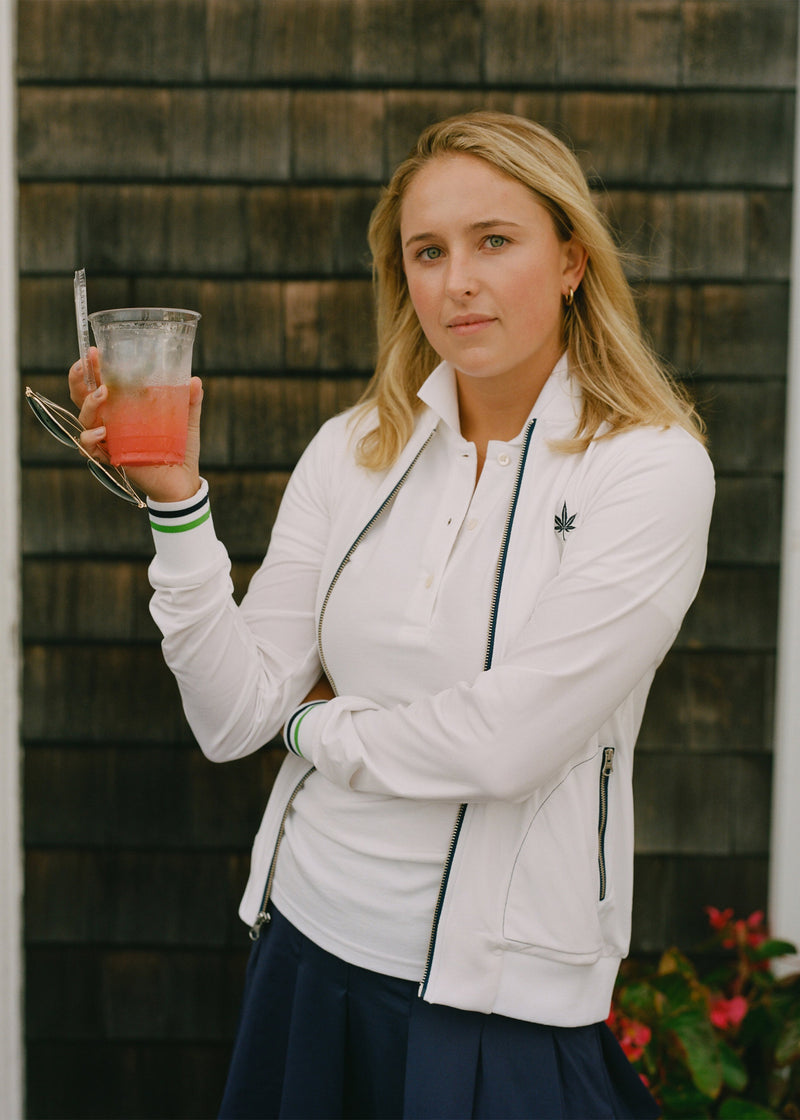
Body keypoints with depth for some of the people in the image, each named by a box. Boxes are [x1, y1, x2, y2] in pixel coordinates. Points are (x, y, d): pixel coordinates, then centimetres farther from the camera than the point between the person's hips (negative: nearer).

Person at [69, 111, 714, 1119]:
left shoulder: (651, 467, -12)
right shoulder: (352, 452, 1)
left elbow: (509, 741, -19)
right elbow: (233, 719, -4)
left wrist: (319, 724, -4)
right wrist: (176, 499, -14)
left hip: (499, 997, -4)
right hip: (311, 944, 4)